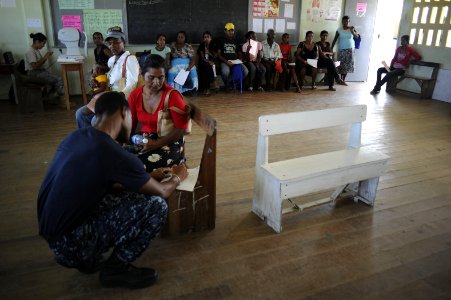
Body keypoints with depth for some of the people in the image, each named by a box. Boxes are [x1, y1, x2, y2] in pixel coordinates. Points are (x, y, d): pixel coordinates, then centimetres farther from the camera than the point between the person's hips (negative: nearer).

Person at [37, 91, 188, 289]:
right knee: (156, 206, -12)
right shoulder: (116, 155, -21)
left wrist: (151, 176, 22)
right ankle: (115, 269, 5)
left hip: (53, 236, 9)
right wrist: (177, 177, 17)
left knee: (126, 190, 17)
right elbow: (162, 192, -5)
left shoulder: (75, 137, 4)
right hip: (70, 244, -8)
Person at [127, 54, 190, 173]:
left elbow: (182, 128, -14)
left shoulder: (172, 95, -14)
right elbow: (130, 125, 9)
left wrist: (157, 144, -22)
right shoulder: (135, 95, 1)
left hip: (170, 141, -5)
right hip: (144, 139, 5)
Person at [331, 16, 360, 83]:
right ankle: (341, 79, 8)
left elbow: (357, 36, -4)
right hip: (342, 50, -1)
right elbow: (335, 40, 1)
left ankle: (343, 79, 8)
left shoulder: (351, 28, 2)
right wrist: (331, 48, -4)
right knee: (341, 64, -2)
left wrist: (353, 32, -22)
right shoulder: (339, 30, -2)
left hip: (350, 49, 2)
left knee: (348, 64, 2)